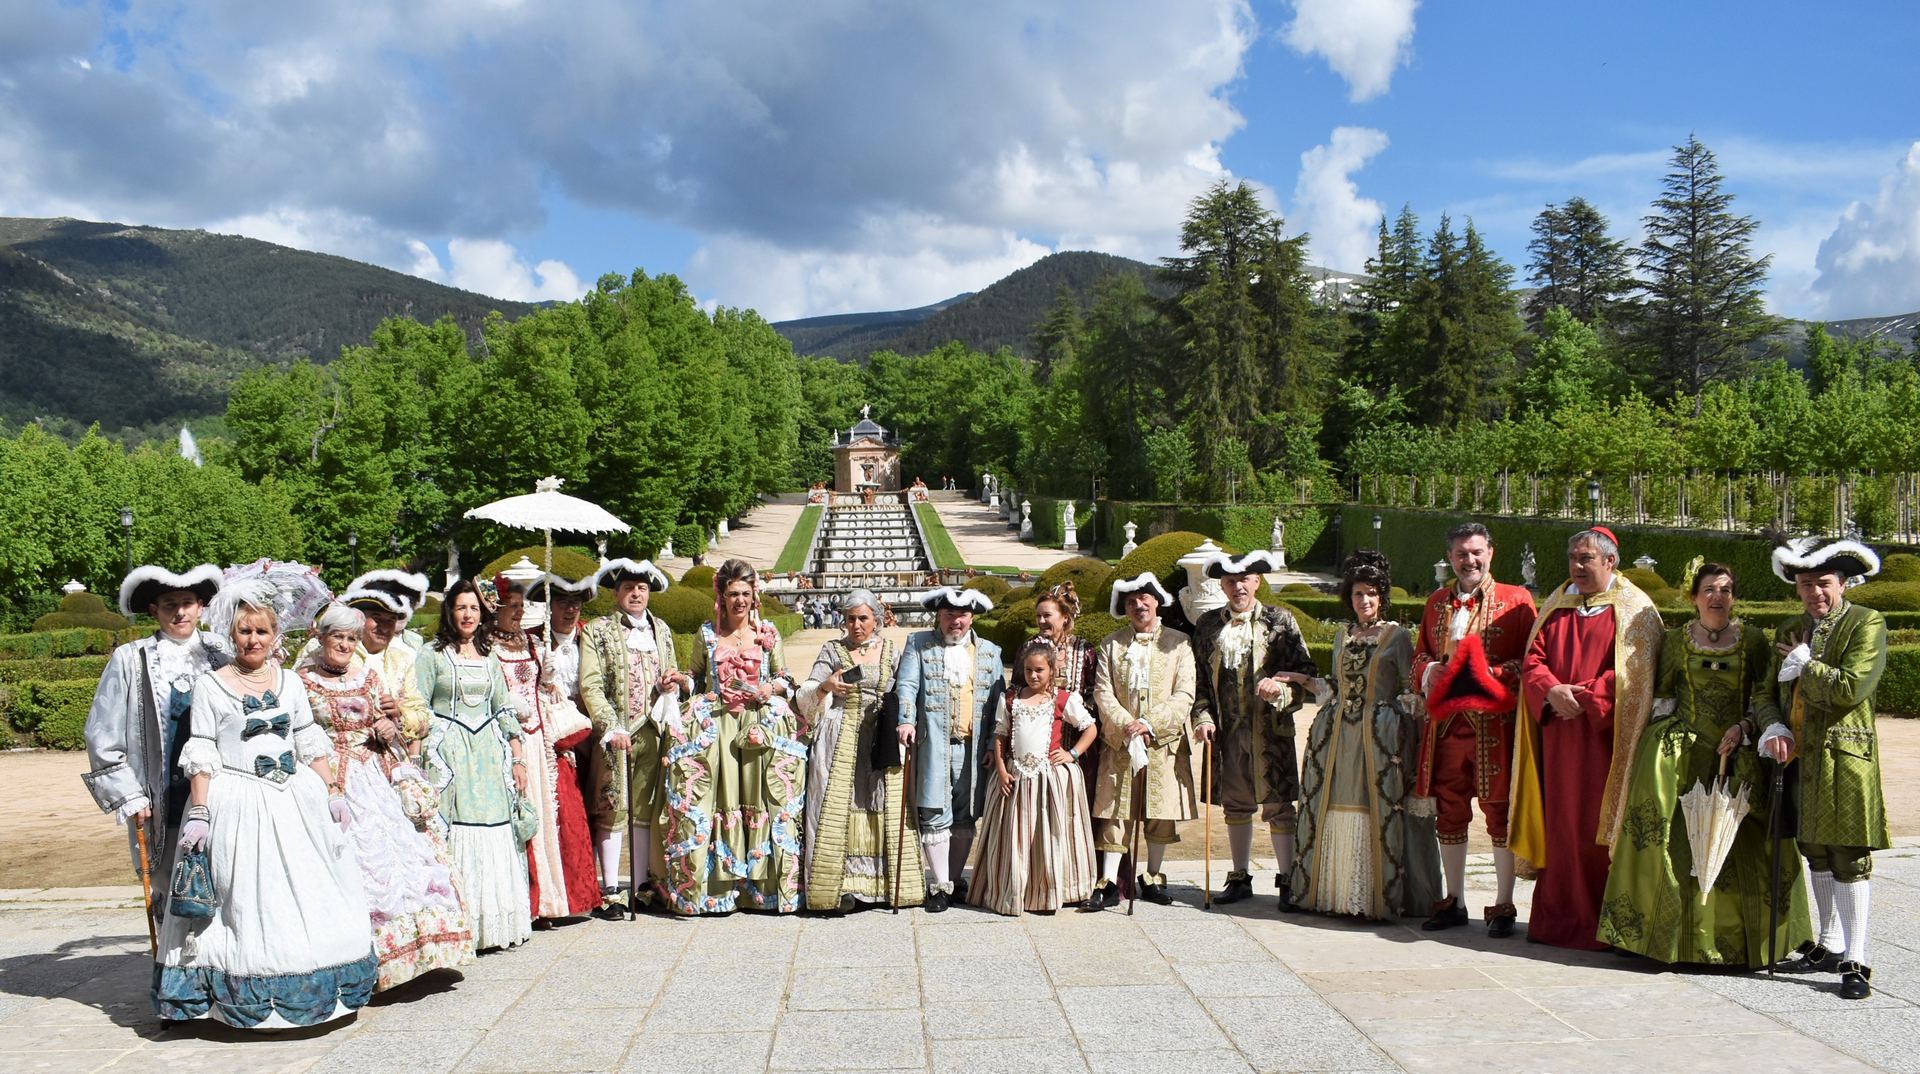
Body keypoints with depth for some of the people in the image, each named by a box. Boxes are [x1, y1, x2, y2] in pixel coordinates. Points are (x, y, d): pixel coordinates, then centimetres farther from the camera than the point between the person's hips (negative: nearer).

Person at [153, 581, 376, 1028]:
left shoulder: (290, 682, 10)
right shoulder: (210, 686, -1)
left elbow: (312, 744, 12)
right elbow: (201, 757, -3)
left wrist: (334, 792, 5)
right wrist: (199, 814, -9)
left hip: (297, 799, 4)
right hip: (237, 806, -4)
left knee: (308, 895, 6)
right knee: (248, 901, -2)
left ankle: (315, 989, 16)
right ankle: (252, 998, 6)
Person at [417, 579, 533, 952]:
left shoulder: (489, 658, 17)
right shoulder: (432, 654, 2)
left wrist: (518, 759, 10)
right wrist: (416, 761, -11)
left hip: (489, 753, 5)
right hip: (448, 753, -5)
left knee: (494, 832, 3)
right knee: (453, 832, -8)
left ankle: (493, 924, 9)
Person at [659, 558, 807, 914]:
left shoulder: (768, 633, 9)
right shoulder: (707, 633, 11)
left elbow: (786, 678, 13)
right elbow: (694, 679, 16)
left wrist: (773, 687, -8)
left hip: (762, 727, 0)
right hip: (714, 728, 0)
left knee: (762, 799, -5)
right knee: (718, 801, -5)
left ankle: (761, 884, 2)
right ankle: (717, 884, 0)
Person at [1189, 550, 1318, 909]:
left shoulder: (1279, 621, 2)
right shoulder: (1207, 625, 10)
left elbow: (1307, 673, 0)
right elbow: (1200, 678, 10)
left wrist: (1282, 689, -18)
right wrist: (1203, 717, -2)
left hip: (1271, 728, -3)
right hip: (1227, 730, 3)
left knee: (1279, 805, -1)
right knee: (1235, 806, 11)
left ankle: (1287, 880, 8)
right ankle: (1240, 879, 21)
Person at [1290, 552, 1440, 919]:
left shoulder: (1397, 635, 1)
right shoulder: (1342, 636, 16)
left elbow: (1412, 689, -1)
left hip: (1382, 736, -5)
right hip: (1339, 736, 5)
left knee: (1381, 814, -6)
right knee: (1334, 811, 3)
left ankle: (1381, 895, 1)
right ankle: (1334, 892, 12)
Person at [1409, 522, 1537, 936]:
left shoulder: (1515, 600, 0)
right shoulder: (1436, 602, 15)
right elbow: (1420, 654, 21)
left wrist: (1492, 675, -18)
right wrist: (1428, 670, -1)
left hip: (1494, 724, -4)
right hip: (1445, 723, 4)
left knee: (1499, 811, 1)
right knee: (1449, 812, 9)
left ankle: (1503, 906, 11)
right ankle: (1454, 902, 21)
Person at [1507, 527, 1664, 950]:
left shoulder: (1633, 609, 1)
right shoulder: (1556, 606, 16)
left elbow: (1632, 670, -9)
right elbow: (1533, 659, 9)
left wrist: (1584, 697, -17)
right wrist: (1552, 691, -10)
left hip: (1604, 734, -5)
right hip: (1558, 734, 5)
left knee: (1598, 823, -4)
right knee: (1560, 820, 6)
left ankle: (1601, 922, 4)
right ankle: (1560, 913, 12)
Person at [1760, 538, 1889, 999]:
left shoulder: (1867, 624, -6)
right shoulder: (1788, 631, 14)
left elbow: (1850, 688, -18)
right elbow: (1769, 691, 12)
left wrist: (1803, 663, -7)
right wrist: (1776, 727, -6)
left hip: (1844, 757, -7)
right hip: (1800, 755, 7)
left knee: (1849, 860, -6)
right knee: (1817, 854, 15)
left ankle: (1855, 962, -1)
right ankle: (1829, 946, 28)